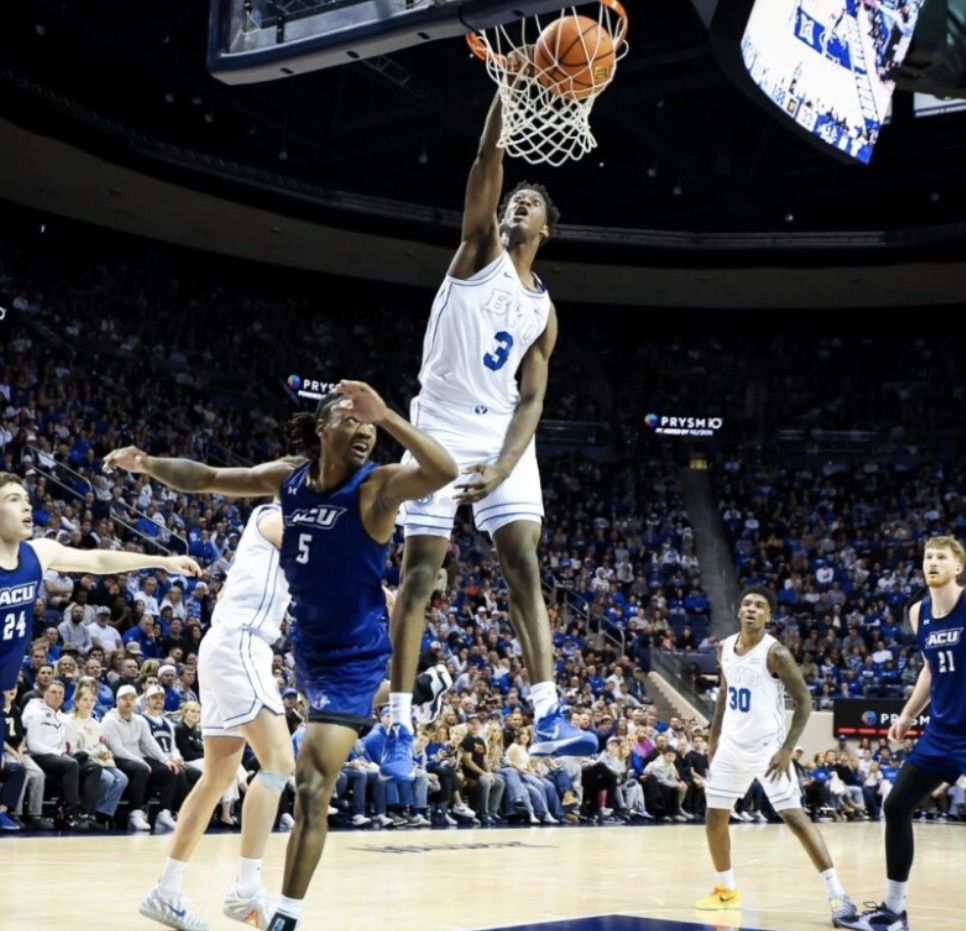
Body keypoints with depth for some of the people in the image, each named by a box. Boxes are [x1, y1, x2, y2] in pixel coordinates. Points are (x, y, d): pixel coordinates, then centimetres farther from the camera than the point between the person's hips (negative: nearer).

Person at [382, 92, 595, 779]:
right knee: (419, 575, -3)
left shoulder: (544, 311, 12)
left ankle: (550, 718, -11)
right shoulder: (480, 248, 5)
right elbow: (487, 165, -11)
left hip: (503, 434, 4)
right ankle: (400, 727, 2)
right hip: (442, 428, -3)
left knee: (525, 567, -7)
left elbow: (531, 399, 2)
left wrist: (500, 468, -14)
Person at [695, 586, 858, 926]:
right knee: (715, 818, 10)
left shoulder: (776, 653, -16)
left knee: (794, 816, -14)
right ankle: (727, 889, 27)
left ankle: (837, 895, -14)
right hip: (732, 746, 7)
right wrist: (713, 737, 16)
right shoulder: (726, 648, 4)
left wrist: (788, 749, -20)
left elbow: (804, 700, -14)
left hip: (766, 748, -7)